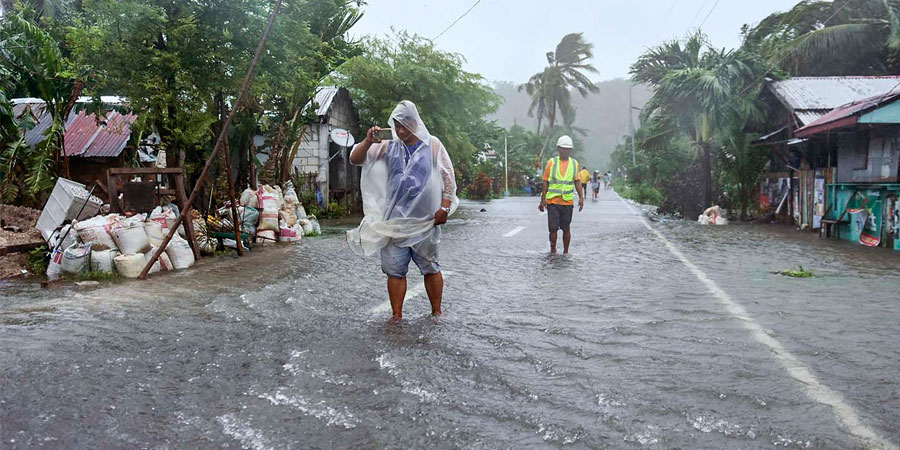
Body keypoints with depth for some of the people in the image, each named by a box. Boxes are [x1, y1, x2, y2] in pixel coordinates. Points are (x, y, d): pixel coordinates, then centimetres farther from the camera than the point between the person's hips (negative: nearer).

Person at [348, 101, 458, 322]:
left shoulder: (432, 145, 5)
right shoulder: (388, 148, 10)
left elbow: (448, 176, 2)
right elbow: (355, 160, 5)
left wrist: (444, 207, -7)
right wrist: (368, 142, -13)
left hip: (424, 221, -2)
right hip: (394, 221, 2)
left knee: (430, 268, 5)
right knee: (394, 269, 3)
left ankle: (436, 312, 17)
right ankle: (396, 315, 11)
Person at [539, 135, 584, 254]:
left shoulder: (574, 163, 8)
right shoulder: (551, 162, 1)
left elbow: (577, 181, 12)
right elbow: (546, 182, 3)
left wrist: (581, 197, 4)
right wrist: (543, 199, 0)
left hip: (568, 201, 2)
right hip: (553, 201, -2)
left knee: (566, 228, 7)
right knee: (553, 228, -2)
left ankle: (566, 252, 19)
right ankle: (553, 251, 12)